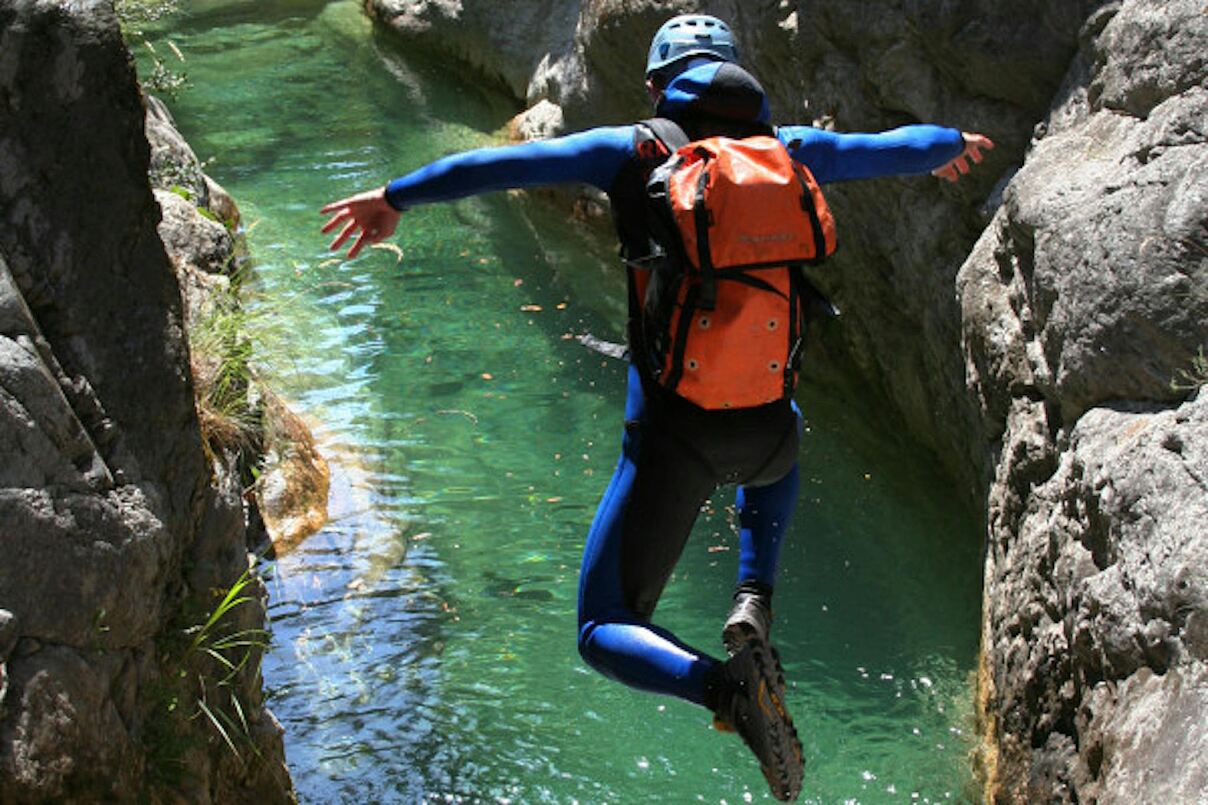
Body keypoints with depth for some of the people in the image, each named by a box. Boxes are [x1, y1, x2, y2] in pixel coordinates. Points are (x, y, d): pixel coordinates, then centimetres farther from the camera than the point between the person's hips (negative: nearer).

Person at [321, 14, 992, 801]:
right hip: (765, 435, 3)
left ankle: (724, 685, -21)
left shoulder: (639, 151, 1)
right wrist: (951, 142, 48)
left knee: (605, 631, 11)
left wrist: (396, 197, 4)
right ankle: (754, 602, 19)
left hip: (672, 439, -3)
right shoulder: (787, 152, 9)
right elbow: (894, 147, 26)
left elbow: (506, 163, -4)